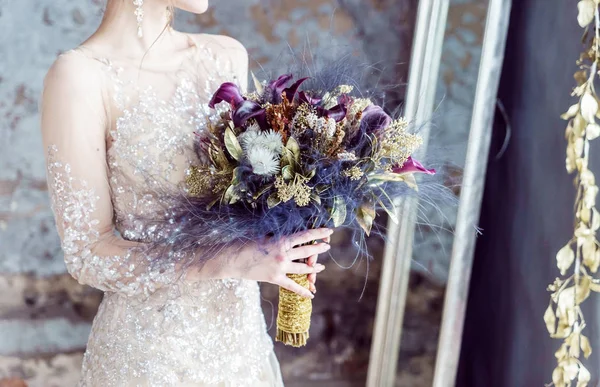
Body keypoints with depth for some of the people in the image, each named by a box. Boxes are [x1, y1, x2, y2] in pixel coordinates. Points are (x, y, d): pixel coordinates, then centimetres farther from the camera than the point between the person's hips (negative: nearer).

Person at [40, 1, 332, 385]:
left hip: (242, 326, 5)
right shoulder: (81, 76, -16)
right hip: (148, 342, -5)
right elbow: (88, 252, -17)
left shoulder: (227, 56, 1)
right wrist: (230, 263, -26)